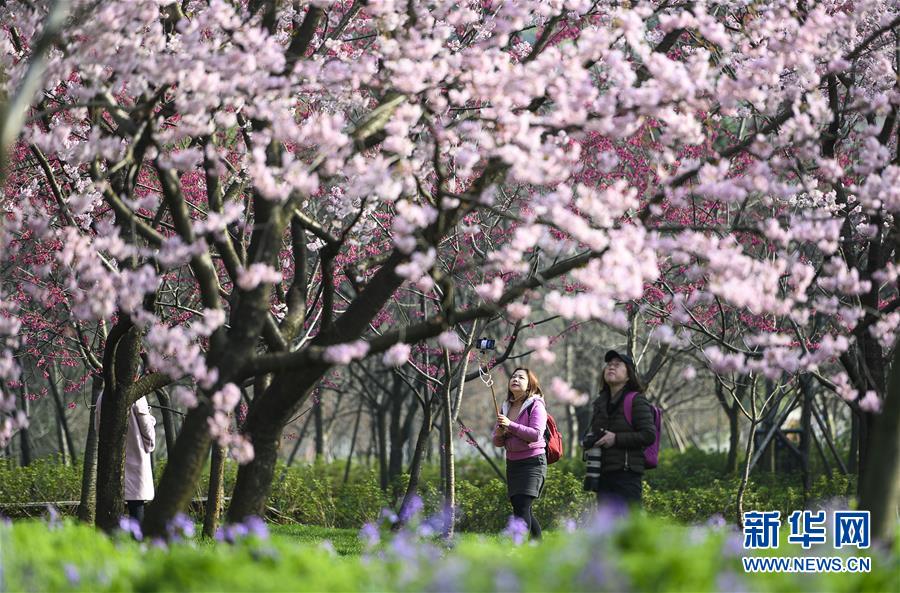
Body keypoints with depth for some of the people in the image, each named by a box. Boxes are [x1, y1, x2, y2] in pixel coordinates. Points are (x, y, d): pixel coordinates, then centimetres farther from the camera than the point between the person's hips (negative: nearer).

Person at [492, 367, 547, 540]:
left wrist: (511, 425, -24)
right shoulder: (505, 408, 12)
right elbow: (497, 442, 15)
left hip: (533, 462, -7)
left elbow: (536, 434, -20)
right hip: (512, 463, 7)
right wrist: (499, 436, -8)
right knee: (524, 511, 8)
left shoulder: (536, 406, -7)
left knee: (522, 507, -17)